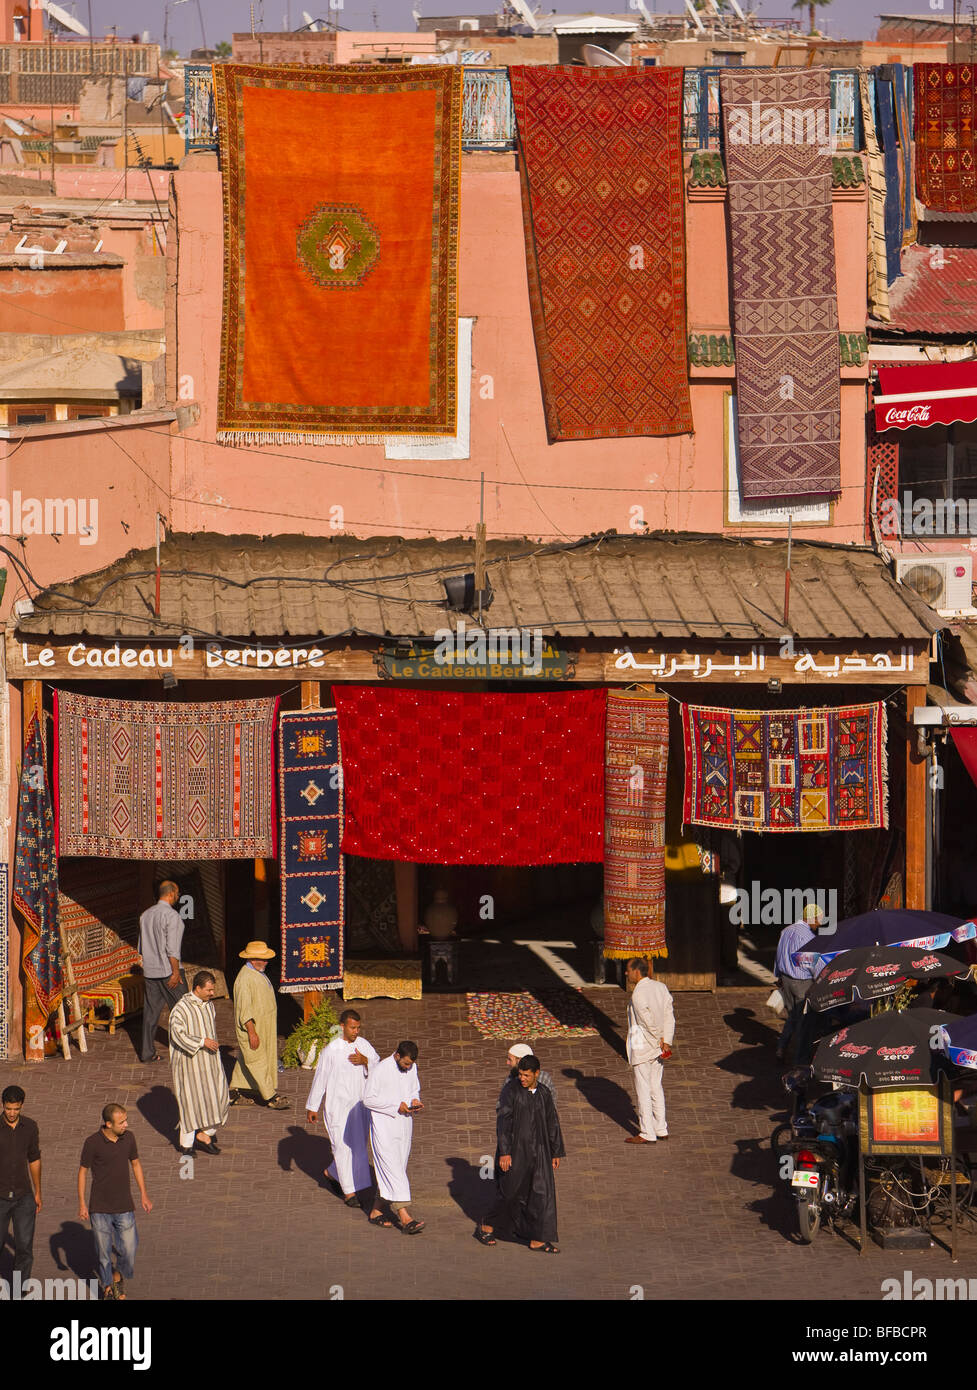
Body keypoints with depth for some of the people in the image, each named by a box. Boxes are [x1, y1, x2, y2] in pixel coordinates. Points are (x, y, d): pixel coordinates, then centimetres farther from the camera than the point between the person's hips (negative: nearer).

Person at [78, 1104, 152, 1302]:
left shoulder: (128, 1137, -3)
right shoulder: (93, 1143, -14)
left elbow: (135, 1164, 11)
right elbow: (83, 1171, -3)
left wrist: (143, 1194, 10)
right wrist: (82, 1203, -4)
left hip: (124, 1207, 3)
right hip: (100, 1209, -3)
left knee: (129, 1249, 1)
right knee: (103, 1252, 8)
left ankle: (119, 1276, 30)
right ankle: (107, 1287, 28)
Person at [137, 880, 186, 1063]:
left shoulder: (146, 915, 11)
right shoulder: (172, 916, -13)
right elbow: (172, 948, -19)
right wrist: (175, 972, -16)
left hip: (149, 970, 7)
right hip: (167, 970, -7)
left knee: (151, 1011, 8)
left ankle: (147, 1052, 8)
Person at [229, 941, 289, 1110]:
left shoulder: (258, 973, 11)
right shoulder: (244, 978, -22)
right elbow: (244, 1009, -24)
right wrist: (252, 1032, -25)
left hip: (264, 1027, 10)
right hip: (251, 1027, -10)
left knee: (245, 1061, 16)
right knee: (258, 1062, -5)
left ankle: (234, 1093, 24)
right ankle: (271, 1098, -5)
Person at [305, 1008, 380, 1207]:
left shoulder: (364, 1045, 1)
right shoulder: (330, 1050, -11)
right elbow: (320, 1078, -5)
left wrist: (365, 1061, -19)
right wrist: (312, 1107, -1)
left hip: (360, 1105, 5)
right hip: (337, 1105, -5)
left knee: (357, 1145, 14)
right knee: (342, 1145, -7)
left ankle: (331, 1172, 39)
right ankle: (348, 1191, -1)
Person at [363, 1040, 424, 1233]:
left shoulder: (412, 1067, 4)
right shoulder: (379, 1070, -16)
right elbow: (368, 1098, -14)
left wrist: (415, 1101, -5)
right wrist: (396, 1106, -19)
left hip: (404, 1126, 7)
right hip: (384, 1128, -7)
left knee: (388, 1172, 13)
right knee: (393, 1169, -11)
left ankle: (376, 1211, 25)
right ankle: (405, 1218, -18)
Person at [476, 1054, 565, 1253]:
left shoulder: (544, 1094, 6)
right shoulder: (511, 1092, -8)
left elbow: (552, 1124, 13)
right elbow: (503, 1122, -12)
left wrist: (556, 1153, 13)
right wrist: (504, 1152, -18)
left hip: (539, 1152, 4)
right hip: (517, 1151, -4)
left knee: (542, 1194, -3)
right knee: (512, 1194, 4)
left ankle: (537, 1240, 0)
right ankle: (486, 1226, 25)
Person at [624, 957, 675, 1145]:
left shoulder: (638, 994, -20)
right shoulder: (661, 987, 4)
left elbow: (649, 1022, -20)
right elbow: (669, 1017, 1)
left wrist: (660, 1041, -7)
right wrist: (666, 1042, -2)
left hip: (642, 1049, -8)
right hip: (658, 1049, 8)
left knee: (643, 1091, 1)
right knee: (656, 1087, 17)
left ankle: (647, 1134, 5)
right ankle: (661, 1129, 23)